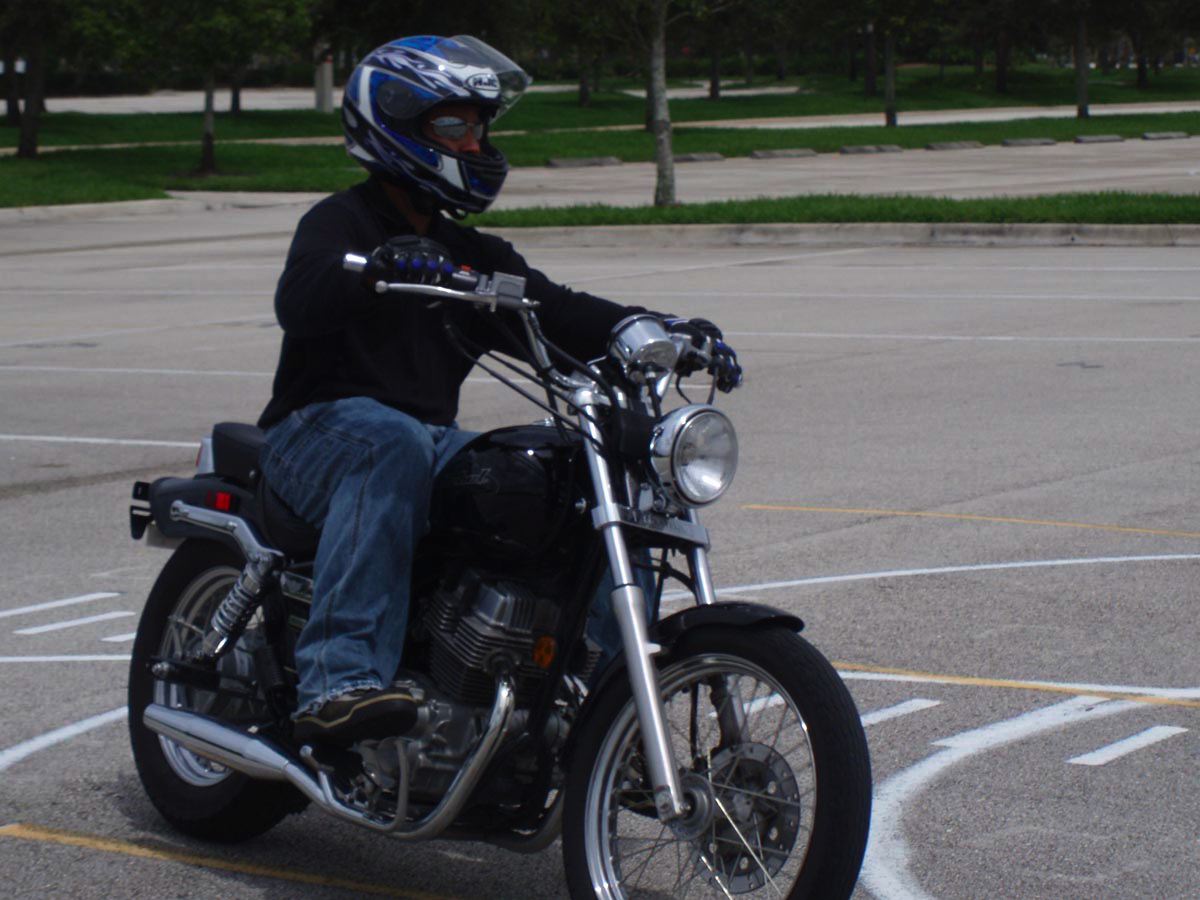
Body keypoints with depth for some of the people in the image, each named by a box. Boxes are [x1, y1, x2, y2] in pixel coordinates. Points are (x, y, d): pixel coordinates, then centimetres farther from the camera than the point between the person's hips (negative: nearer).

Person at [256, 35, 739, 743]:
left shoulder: (470, 254, 21)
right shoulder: (340, 223, -2)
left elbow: (552, 311, 10)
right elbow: (299, 302, -23)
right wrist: (376, 267, -44)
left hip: (435, 436, 7)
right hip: (325, 428, -7)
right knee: (393, 446, -41)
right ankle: (339, 681, -48)